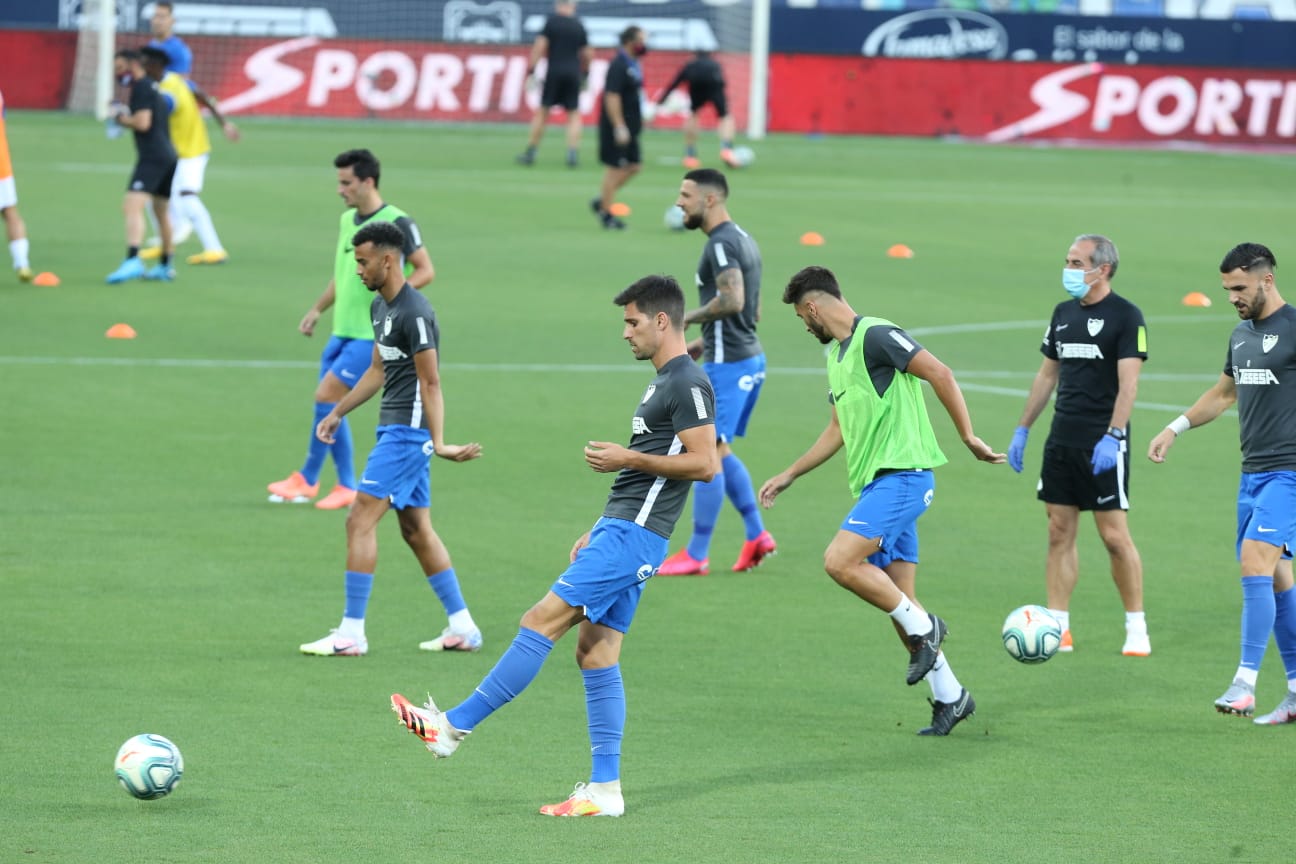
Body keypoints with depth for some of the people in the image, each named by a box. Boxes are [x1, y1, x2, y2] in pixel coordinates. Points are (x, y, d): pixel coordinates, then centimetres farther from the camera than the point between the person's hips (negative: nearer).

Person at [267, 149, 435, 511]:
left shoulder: (397, 223, -12)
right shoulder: (347, 220, 12)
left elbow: (425, 270, -9)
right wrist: (317, 310, 18)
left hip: (372, 335, -8)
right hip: (342, 330, 8)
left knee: (325, 396, -11)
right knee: (331, 404, 5)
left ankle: (307, 479, 2)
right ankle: (346, 487, 14)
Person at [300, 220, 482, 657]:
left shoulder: (414, 313, -17)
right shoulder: (381, 306, 13)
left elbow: (430, 383, -20)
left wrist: (438, 442, -25)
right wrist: (338, 413, 25)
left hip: (407, 432, -10)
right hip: (394, 429, 10)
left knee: (360, 520, -11)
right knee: (416, 530, 13)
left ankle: (352, 633, -9)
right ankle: (463, 628, 18)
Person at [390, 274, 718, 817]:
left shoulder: (689, 384, -11)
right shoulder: (664, 383, 20)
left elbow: (704, 463, -19)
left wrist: (629, 458, -17)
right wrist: (598, 531, 24)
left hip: (633, 535, -11)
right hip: (621, 529, 11)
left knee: (543, 620, -12)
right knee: (595, 653, 7)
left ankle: (454, 726, -11)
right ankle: (604, 789, 7)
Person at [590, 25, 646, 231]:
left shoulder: (632, 65, 12)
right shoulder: (619, 66, -18)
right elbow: (612, 97, -23)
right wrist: (619, 127, -26)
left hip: (629, 127, 10)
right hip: (618, 127, -10)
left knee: (633, 166, 11)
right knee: (615, 168, -3)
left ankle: (601, 202, 20)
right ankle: (606, 214, 6)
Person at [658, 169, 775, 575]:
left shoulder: (721, 244, -16)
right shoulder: (743, 240, 15)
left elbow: (732, 300, -30)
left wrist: (688, 318, -15)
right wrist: (703, 342, 20)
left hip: (727, 365, -10)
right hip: (749, 358, 10)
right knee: (719, 452, 19)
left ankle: (696, 555, -1)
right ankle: (757, 534, 17)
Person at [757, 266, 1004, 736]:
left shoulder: (875, 336, -11)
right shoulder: (837, 353, 19)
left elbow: (939, 373, -18)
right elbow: (838, 430, 29)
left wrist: (968, 437, -18)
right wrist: (788, 476, 30)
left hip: (901, 475, -10)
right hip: (876, 483, 10)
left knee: (840, 561, -21)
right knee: (897, 596, 7)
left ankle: (922, 628, -6)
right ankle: (949, 697, 13)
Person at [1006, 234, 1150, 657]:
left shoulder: (1126, 316, -9)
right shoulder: (1064, 313, 12)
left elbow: (1128, 383, -15)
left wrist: (1112, 436, -24)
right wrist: (1022, 429, 18)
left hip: (1102, 443, -7)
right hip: (1062, 439, 7)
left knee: (1115, 535, -5)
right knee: (1059, 533, 5)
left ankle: (1136, 629, 6)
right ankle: (1057, 629, 8)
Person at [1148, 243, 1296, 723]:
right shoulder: (1241, 335, 14)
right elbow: (1225, 393, 30)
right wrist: (1176, 428, 24)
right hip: (1253, 470, 8)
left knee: (1255, 564, -18)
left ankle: (1245, 682, -16)